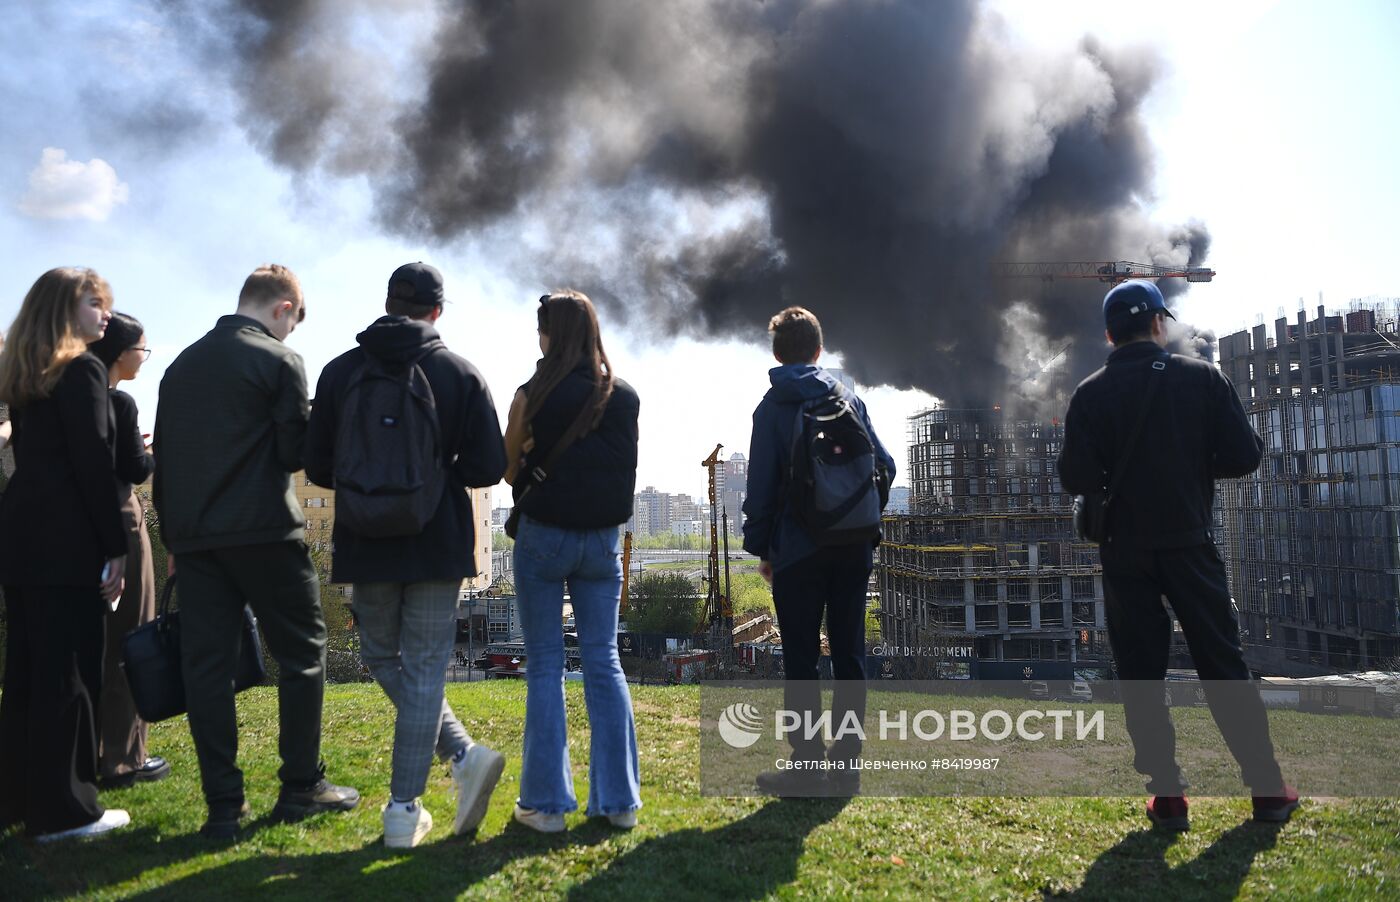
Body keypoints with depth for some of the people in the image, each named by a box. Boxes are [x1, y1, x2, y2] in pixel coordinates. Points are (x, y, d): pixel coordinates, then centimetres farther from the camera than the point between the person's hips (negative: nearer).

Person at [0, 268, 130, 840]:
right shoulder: (83, 371, -9)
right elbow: (94, 467, -15)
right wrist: (115, 548, -12)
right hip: (66, 541, -9)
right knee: (70, 674, -2)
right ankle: (62, 809, 4)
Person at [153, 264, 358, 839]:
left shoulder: (181, 365, 14)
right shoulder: (279, 361, -6)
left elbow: (162, 458, 15)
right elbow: (297, 453, -8)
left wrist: (173, 535, 19)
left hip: (193, 534, 6)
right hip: (263, 532, -5)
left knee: (206, 663, 5)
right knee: (301, 652, 7)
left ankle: (223, 804, 7)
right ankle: (301, 787, 11)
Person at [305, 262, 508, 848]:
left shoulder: (340, 371, 1)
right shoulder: (461, 373, -2)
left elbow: (318, 467, 3)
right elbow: (487, 468, -6)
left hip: (368, 543, 1)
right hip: (438, 543, -1)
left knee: (383, 657, 16)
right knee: (424, 670, 5)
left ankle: (463, 753, 6)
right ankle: (404, 810, 5)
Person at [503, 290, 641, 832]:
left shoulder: (533, 395, -9)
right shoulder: (624, 397, 1)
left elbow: (508, 470, 0)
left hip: (543, 537, -3)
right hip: (602, 540, 3)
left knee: (545, 665, 5)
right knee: (604, 662, 9)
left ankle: (546, 802, 10)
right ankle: (619, 799, 13)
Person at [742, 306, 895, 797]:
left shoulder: (772, 408, -2)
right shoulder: (849, 398, 7)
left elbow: (761, 484, -4)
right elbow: (884, 465, 6)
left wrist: (760, 547, 3)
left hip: (798, 548, -3)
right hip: (853, 546, 4)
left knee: (800, 659, 2)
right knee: (849, 653, 9)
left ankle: (808, 767, 3)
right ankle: (846, 763, 14)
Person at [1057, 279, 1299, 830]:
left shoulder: (1090, 395, -4)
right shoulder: (1202, 377, -3)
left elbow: (1076, 479, -9)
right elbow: (1244, 457, -5)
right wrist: (1195, 461, 14)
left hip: (1125, 552, 0)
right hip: (1190, 543, 1)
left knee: (1140, 672, 6)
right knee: (1223, 665, 11)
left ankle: (1167, 795, 8)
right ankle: (1267, 788, 16)